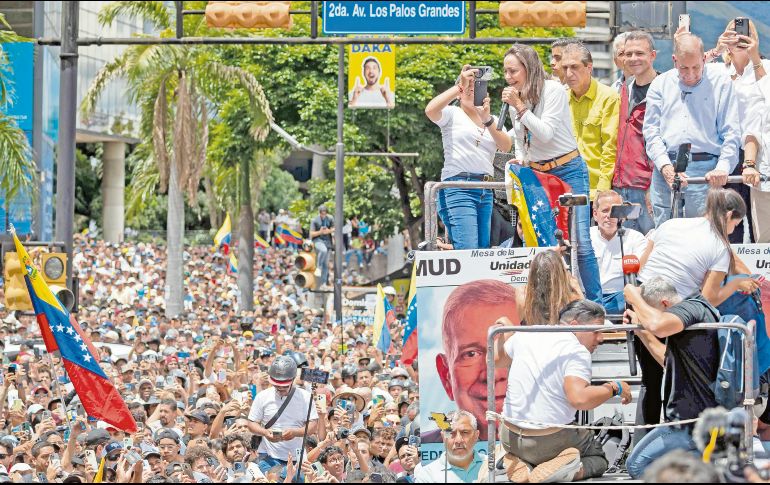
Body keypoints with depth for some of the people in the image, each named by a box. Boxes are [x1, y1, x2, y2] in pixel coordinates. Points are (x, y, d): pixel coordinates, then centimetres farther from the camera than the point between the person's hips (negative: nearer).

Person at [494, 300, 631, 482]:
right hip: (549, 442, -6)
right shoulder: (577, 352, -15)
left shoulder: (526, 335, 5)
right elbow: (579, 398, -29)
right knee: (599, 460, 18)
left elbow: (495, 359, 23)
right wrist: (615, 388, -14)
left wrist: (505, 330, 41)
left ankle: (520, 465, 0)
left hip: (511, 440, 6)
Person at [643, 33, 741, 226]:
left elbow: (731, 133, 3)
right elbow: (651, 131, 8)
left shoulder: (720, 81, 7)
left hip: (705, 170, -2)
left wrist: (722, 168, -12)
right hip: (665, 170, 2)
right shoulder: (660, 84, 14)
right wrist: (666, 167, -8)